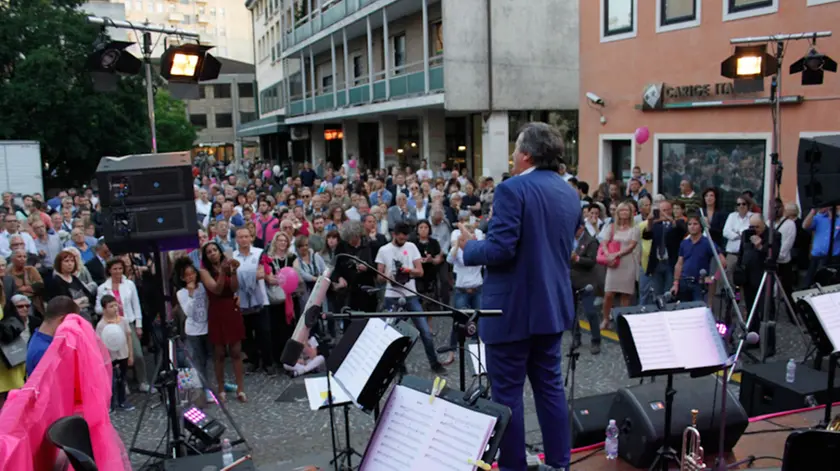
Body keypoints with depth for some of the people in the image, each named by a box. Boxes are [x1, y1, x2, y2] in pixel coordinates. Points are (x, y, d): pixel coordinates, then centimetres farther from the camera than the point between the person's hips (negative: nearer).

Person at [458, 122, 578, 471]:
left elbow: (500, 249, -24)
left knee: (507, 392, 4)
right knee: (550, 385, 17)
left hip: (513, 308, -8)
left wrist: (468, 246, -5)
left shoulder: (513, 189, -16)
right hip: (553, 304, 8)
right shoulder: (569, 193, 9)